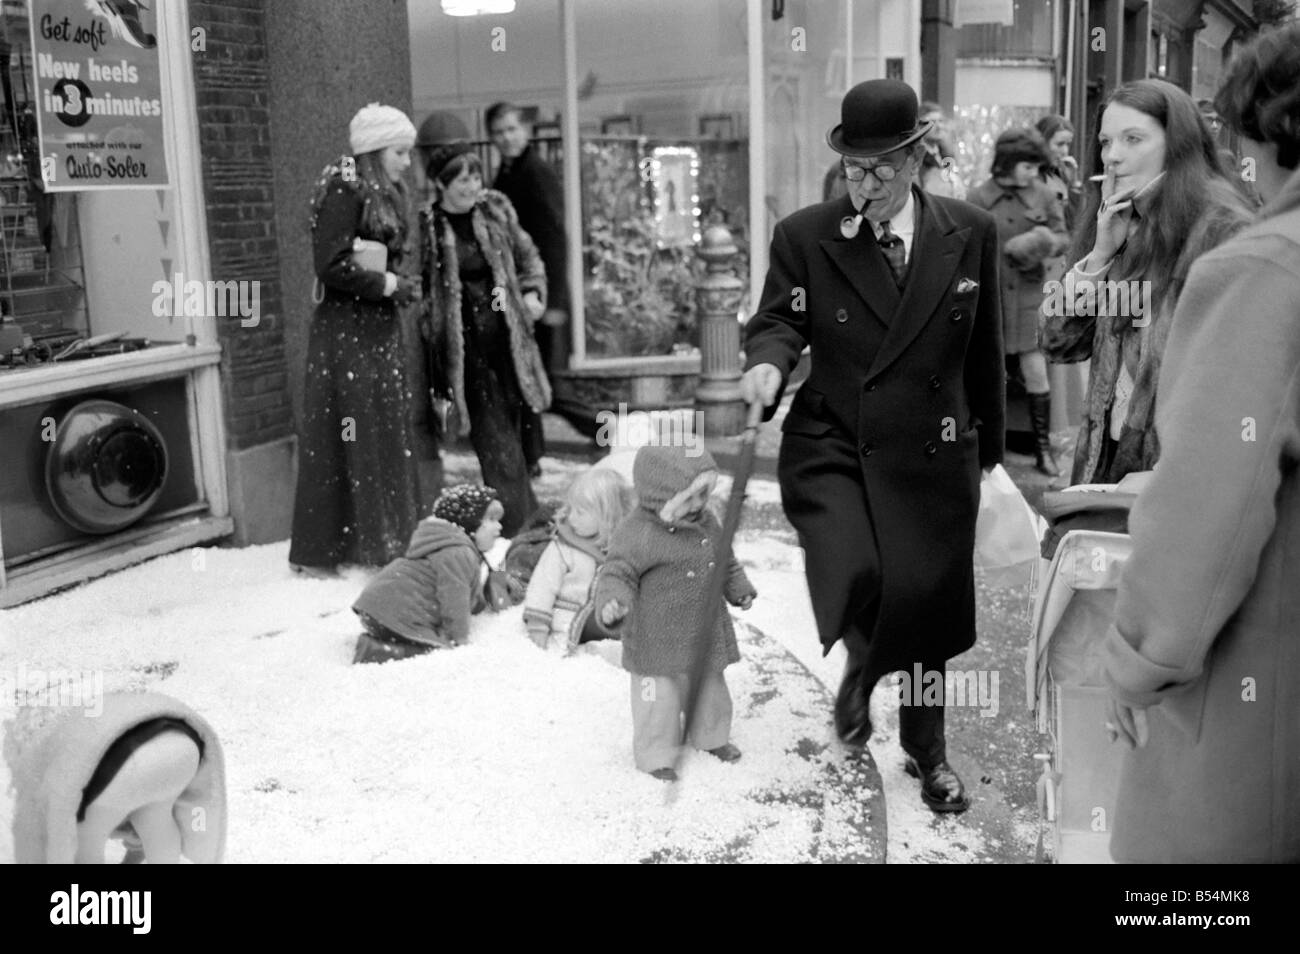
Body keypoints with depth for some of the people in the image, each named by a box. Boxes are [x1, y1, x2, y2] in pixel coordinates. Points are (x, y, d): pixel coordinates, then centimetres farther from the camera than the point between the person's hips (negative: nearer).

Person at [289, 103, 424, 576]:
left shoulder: (390, 193, 14)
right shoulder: (344, 191, -13)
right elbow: (330, 265, -20)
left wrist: (403, 280, 3)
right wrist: (387, 283, -13)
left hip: (382, 328, 9)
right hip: (344, 329, -9)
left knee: (392, 435, 11)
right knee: (343, 440, -4)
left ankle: (387, 540, 22)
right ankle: (317, 552, 7)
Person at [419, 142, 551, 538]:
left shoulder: (496, 210, 6)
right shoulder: (426, 226, -7)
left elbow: (527, 257, 19)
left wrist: (533, 293, 4)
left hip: (507, 339, 4)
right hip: (465, 348, -4)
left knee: (509, 429, 13)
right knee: (497, 444, -5)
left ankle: (521, 524, 27)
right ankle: (523, 528, 1)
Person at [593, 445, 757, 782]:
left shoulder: (707, 522, 2)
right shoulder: (638, 534, -24)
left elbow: (725, 561, 18)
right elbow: (617, 574, -25)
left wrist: (740, 589, 16)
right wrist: (610, 605, -42)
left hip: (706, 635, 7)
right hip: (657, 640, -7)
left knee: (710, 688, 22)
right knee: (660, 698, 3)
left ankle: (711, 736, 45)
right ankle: (655, 754, 22)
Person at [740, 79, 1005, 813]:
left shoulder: (971, 233, 0)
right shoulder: (805, 237, -4)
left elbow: (985, 349, 8)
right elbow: (779, 320, 2)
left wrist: (987, 445, 14)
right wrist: (770, 361, -23)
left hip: (932, 454, 2)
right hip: (830, 446, -1)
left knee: (929, 602, 10)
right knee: (855, 576, -23)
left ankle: (927, 749, 38)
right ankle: (862, 670, 18)